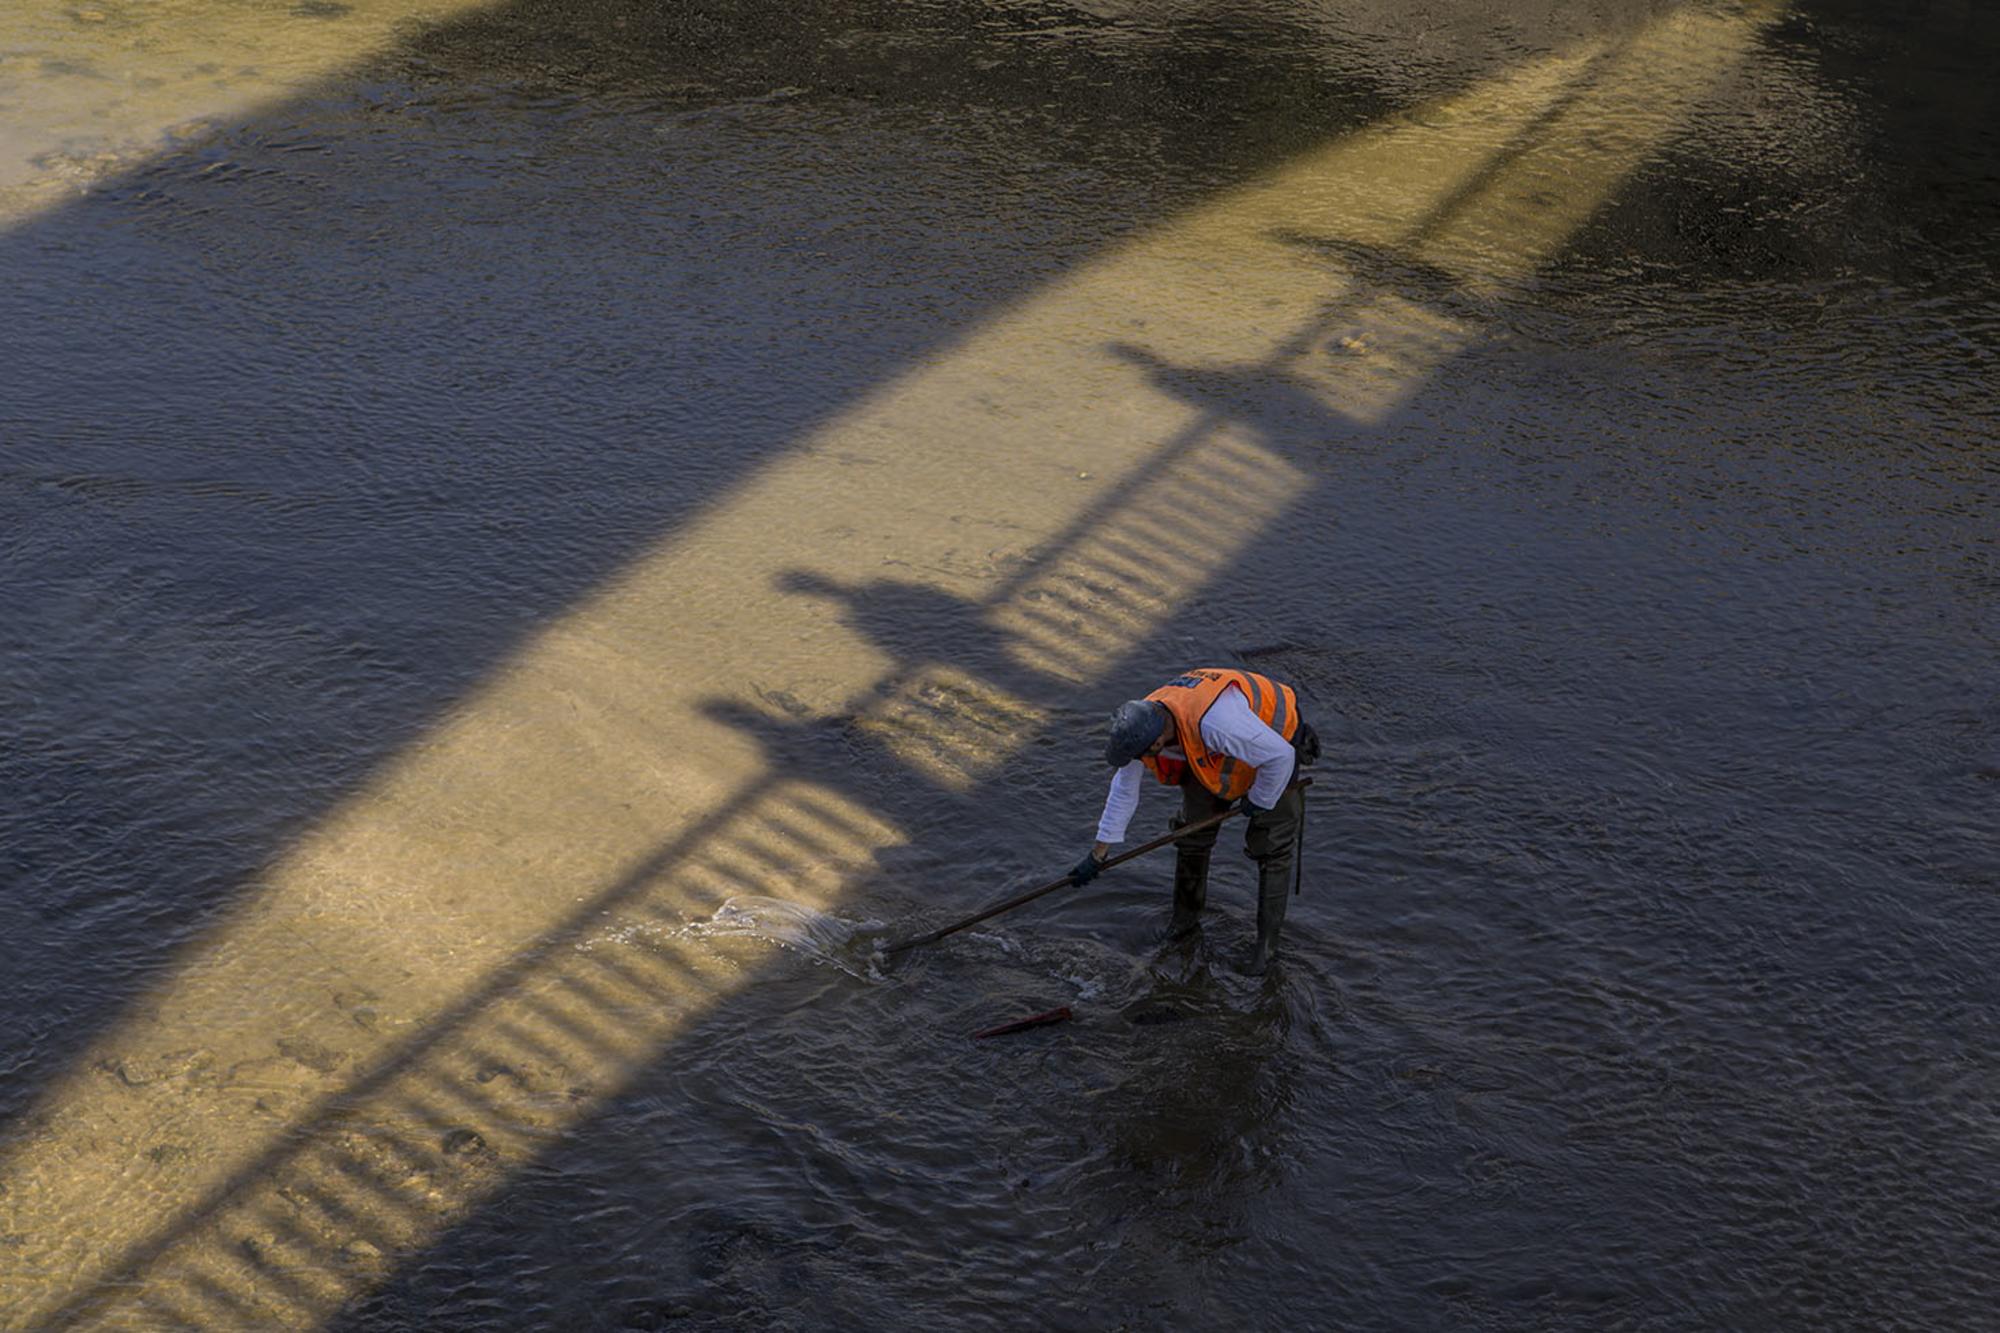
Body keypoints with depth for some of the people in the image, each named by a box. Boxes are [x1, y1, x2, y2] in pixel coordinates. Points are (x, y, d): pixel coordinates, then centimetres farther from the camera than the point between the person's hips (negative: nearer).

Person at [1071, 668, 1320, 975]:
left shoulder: (1214, 720, -47)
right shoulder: (1141, 725, -22)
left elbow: (1280, 755, -36)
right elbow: (1124, 791, -6)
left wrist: (1260, 800, -18)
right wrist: (1098, 854, -1)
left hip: (1273, 750, -6)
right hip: (1214, 758, 6)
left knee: (1272, 846, -5)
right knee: (1192, 834, 7)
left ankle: (1267, 943, 7)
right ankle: (1185, 920, 27)